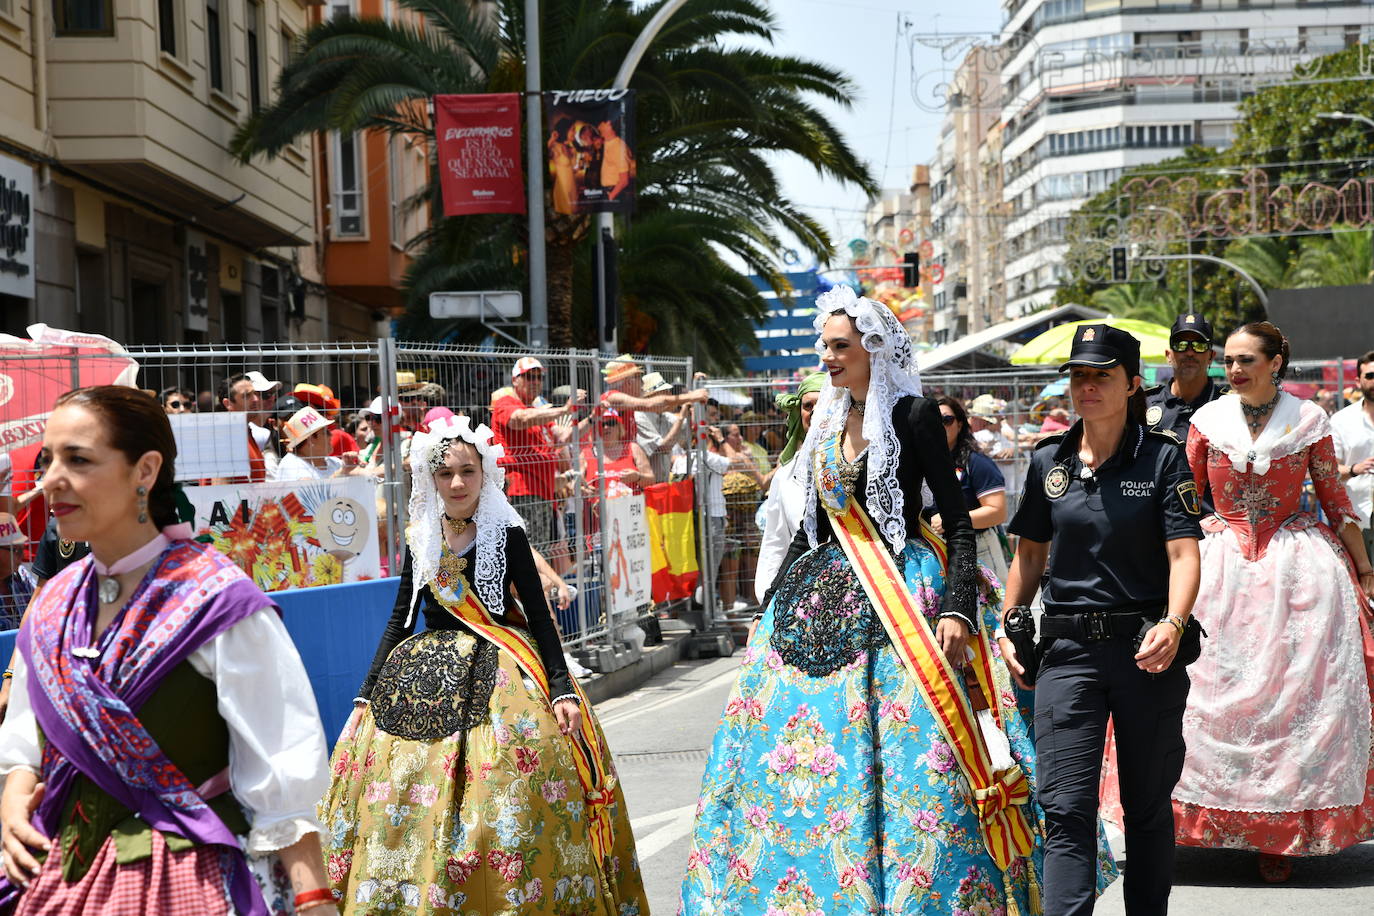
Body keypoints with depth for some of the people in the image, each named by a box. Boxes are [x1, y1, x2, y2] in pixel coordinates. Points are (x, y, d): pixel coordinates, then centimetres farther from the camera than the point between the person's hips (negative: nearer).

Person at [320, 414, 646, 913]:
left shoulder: (507, 534, -3)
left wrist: (562, 689, -13)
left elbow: (539, 614, -4)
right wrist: (367, 695, 8)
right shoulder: (421, 540, 8)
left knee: (508, 792, -13)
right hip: (425, 679, 4)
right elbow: (399, 620, 12)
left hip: (498, 673, -4)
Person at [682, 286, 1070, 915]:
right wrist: (773, 603, 18)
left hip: (899, 599, -6)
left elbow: (957, 519, -8)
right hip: (821, 598, 7)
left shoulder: (912, 415, -5)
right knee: (792, 751, 5)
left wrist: (958, 606, -18)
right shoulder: (828, 422, 13)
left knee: (906, 759, -10)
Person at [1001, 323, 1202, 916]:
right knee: (1066, 807, -8)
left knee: (1148, 805, 10)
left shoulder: (1162, 457, -1)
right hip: (1067, 650, 2)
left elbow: (1183, 554, -10)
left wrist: (1173, 625, -26)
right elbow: (1030, 553, 18)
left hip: (1146, 650, -2)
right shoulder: (1048, 462, 9)